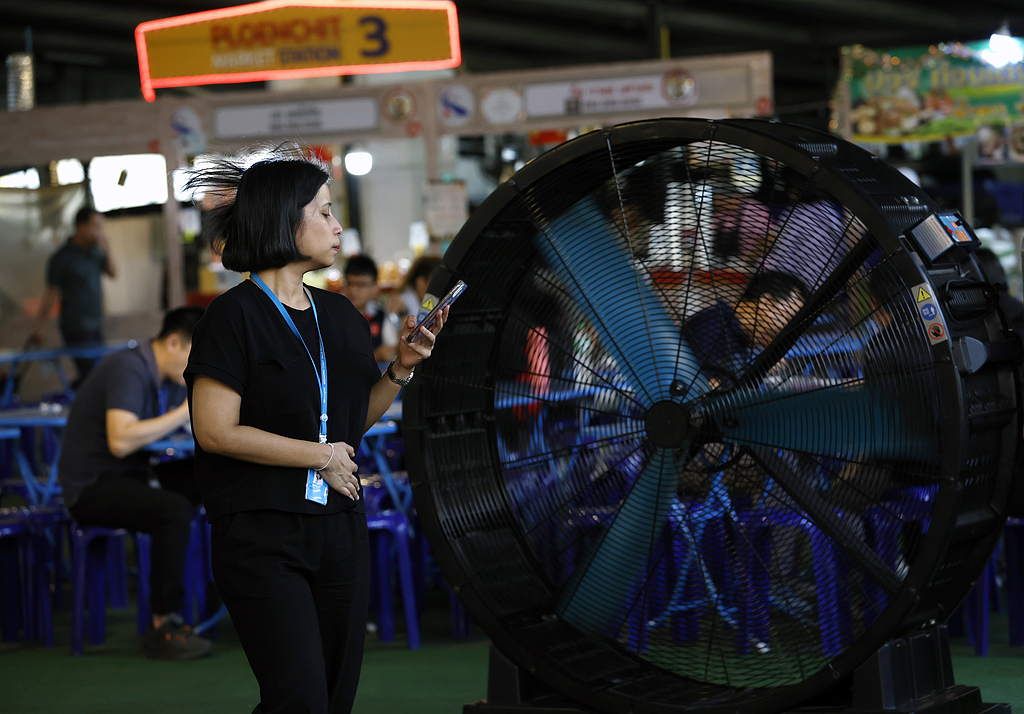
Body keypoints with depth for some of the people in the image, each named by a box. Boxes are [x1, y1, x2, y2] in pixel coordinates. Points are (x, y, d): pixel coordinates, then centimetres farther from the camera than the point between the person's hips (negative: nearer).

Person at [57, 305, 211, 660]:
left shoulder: (171, 377, 9)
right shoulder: (128, 370, -20)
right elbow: (121, 441, -33)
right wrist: (185, 412, -27)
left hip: (132, 475, 9)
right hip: (91, 486, -9)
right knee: (175, 511, -33)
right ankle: (162, 627, -25)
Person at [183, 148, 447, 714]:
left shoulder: (339, 316, 13)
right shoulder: (236, 315, -8)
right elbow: (216, 431, -14)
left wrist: (402, 367, 3)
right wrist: (322, 456, -9)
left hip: (338, 524, 7)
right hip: (262, 534, -7)